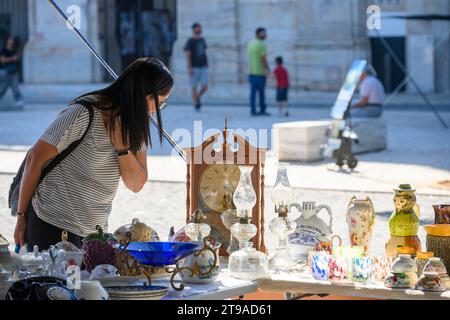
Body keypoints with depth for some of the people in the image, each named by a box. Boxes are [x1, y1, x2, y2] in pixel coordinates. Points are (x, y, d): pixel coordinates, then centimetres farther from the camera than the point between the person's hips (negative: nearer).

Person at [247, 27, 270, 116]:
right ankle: (262, 110, 7)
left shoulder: (250, 43, 11)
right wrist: (267, 69, -9)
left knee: (253, 92, 5)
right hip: (260, 72, -7)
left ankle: (253, 110, 3)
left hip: (251, 72, 7)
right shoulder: (261, 45, -13)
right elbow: (263, 59, -17)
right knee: (261, 92, 2)